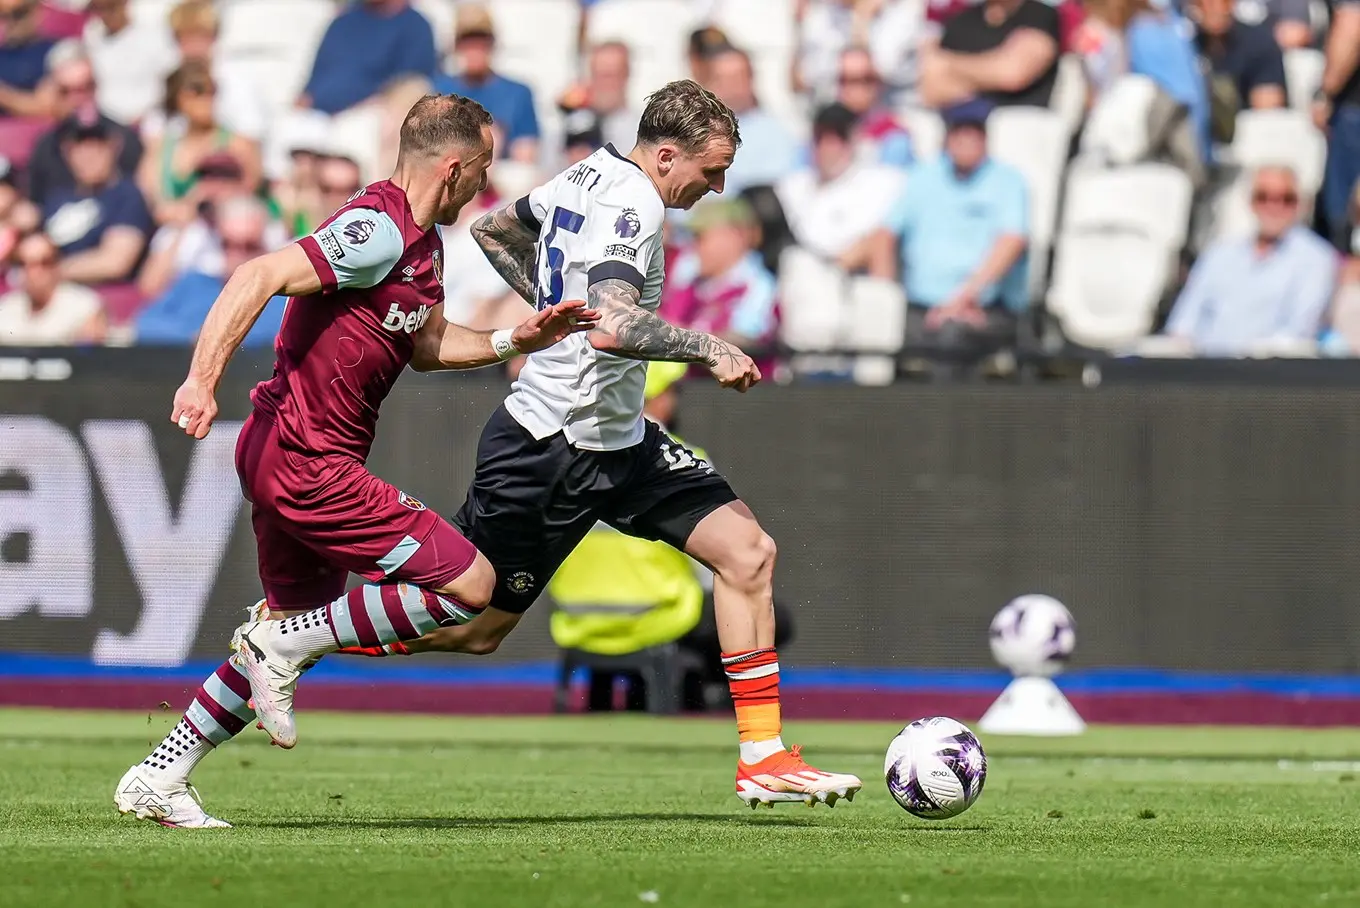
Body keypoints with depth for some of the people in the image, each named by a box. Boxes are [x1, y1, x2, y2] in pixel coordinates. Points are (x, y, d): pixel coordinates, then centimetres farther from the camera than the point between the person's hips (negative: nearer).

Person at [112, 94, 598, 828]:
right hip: (309, 461, -11)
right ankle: (282, 643, -7)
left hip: (284, 459, 11)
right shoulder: (378, 231, -18)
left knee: (299, 625, 19)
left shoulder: (420, 243, 14)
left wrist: (517, 340, 16)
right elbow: (258, 278, -27)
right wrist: (202, 380, -35)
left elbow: (427, 346, 28)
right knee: (469, 584, -9)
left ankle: (156, 779, 20)